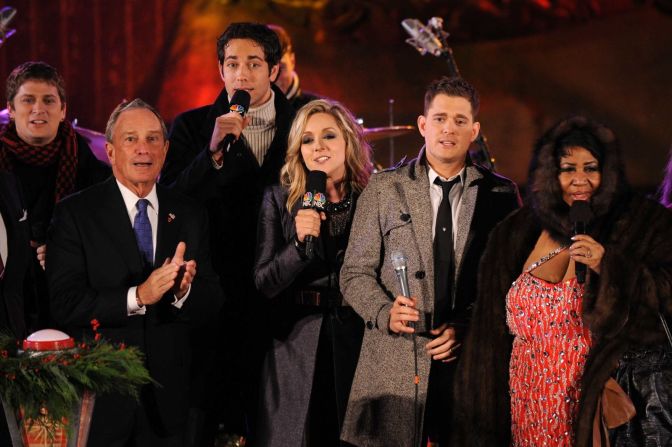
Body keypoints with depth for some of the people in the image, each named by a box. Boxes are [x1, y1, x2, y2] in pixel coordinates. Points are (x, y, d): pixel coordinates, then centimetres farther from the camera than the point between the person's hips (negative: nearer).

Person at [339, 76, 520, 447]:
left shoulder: (501, 193, 6)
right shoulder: (383, 189, 7)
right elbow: (356, 273, 6)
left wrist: (467, 327, -9)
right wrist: (386, 312, -12)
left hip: (470, 358, 0)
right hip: (394, 365, 0)